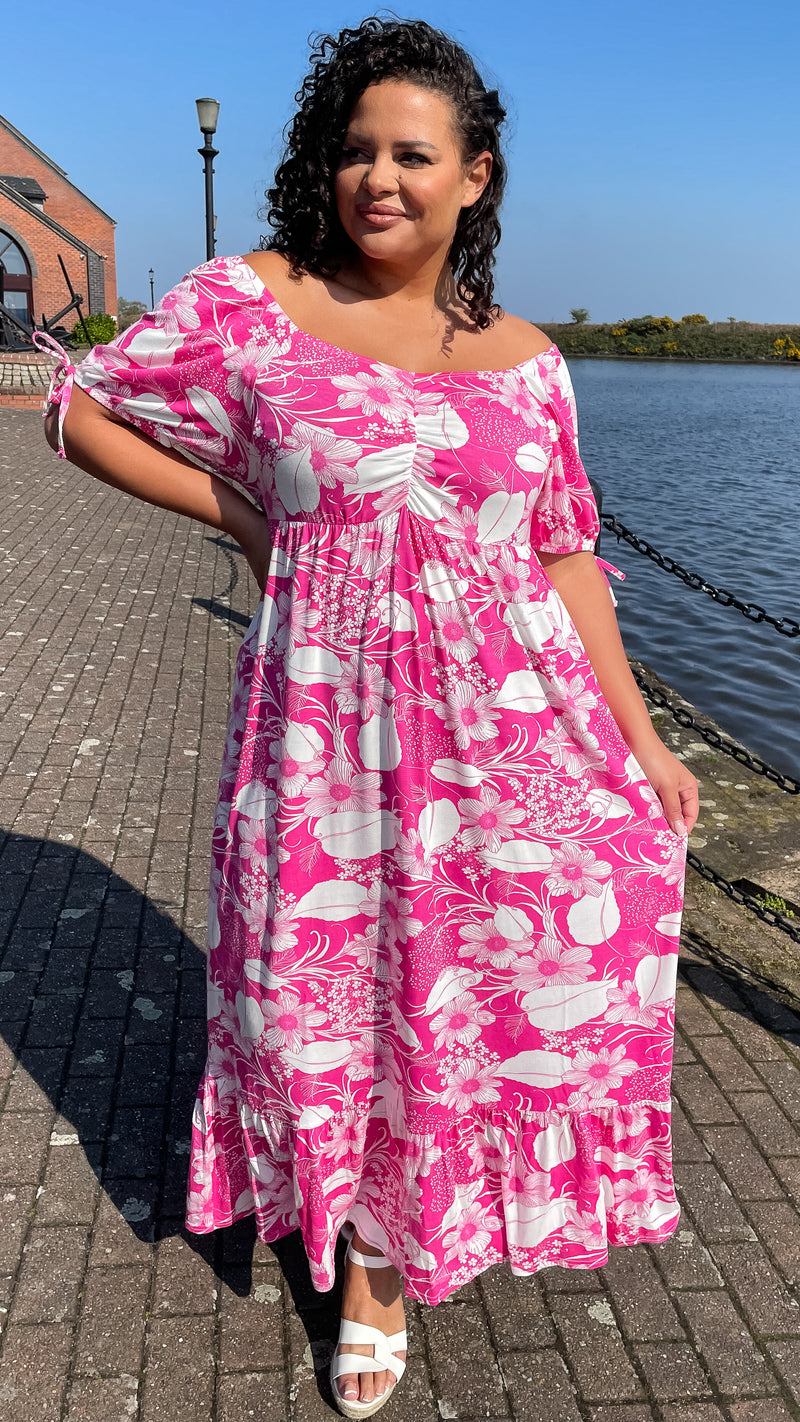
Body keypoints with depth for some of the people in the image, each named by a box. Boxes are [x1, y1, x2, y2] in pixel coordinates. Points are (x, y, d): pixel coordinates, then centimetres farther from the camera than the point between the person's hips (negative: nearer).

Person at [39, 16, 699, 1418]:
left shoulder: (523, 359, 7)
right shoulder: (247, 301, 0)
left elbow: (564, 559, 8)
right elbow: (81, 409, 7)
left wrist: (637, 735, 4)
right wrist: (237, 513, 2)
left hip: (514, 720, 3)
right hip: (334, 721, -2)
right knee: (345, 984, 8)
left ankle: (498, 1185, 40)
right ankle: (373, 1262, 36)